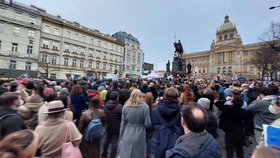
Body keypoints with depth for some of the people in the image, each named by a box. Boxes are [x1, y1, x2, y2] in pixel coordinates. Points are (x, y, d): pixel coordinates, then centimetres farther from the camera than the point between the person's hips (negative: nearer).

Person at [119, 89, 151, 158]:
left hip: (127, 136, 1)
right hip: (139, 136, -1)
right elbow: (147, 124, -9)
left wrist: (121, 136, 10)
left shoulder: (125, 107, -7)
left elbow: (123, 123, -2)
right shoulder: (145, 107, -12)